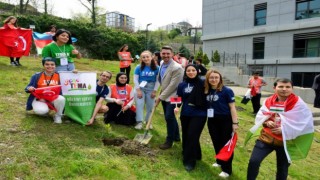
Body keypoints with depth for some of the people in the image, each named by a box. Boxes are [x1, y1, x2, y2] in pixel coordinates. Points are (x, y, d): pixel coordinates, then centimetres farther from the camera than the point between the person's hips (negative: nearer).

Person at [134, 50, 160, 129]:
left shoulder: (156, 68, -9)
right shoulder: (139, 67, -8)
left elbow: (157, 81, -5)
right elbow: (135, 79, -7)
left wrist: (154, 91, -7)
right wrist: (138, 90, -13)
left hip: (151, 89, 1)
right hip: (140, 88, 0)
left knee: (150, 106, 7)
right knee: (139, 105, -4)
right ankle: (139, 122, 2)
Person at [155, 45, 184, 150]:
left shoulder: (177, 68, -22)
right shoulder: (162, 63, 4)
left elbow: (172, 85, -22)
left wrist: (160, 97, -17)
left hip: (172, 97, -8)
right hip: (164, 95, 8)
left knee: (169, 117, -6)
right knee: (170, 117, 18)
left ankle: (169, 141, 13)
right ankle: (176, 136, 37)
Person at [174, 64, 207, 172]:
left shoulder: (202, 83, -7)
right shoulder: (182, 85, 3)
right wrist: (177, 107, -6)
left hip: (199, 115, -4)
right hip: (185, 115, 4)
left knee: (192, 137, -6)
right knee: (186, 136, 13)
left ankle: (190, 161, 10)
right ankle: (195, 155, 37)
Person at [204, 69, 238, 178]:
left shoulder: (227, 91, -12)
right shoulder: (207, 91, 1)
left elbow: (232, 107, -10)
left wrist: (235, 123, -13)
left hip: (226, 121, -5)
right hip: (212, 121, 5)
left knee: (226, 144, 4)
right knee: (216, 142, 19)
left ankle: (227, 169, 16)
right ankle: (220, 161, 41)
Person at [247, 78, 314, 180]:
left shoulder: (298, 104, -12)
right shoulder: (268, 101, -2)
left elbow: (305, 123, -14)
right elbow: (260, 117, 5)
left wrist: (284, 129, -21)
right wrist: (267, 122, -17)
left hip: (285, 141, -1)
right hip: (266, 137, 2)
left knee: (282, 168, 17)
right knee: (253, 162, -9)